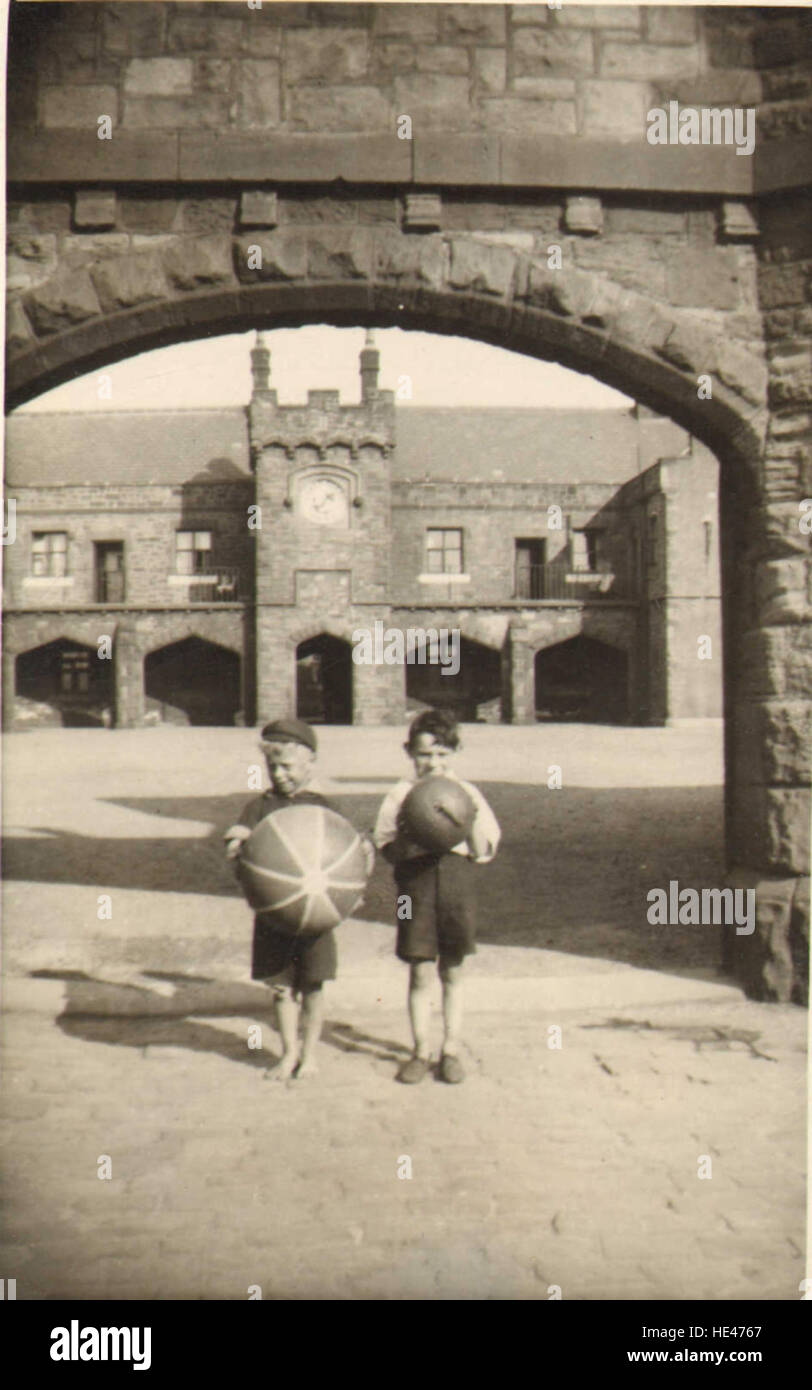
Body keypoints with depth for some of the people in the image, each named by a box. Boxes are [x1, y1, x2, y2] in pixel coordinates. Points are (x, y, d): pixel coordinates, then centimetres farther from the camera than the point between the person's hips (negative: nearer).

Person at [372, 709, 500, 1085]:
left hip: (457, 882, 1)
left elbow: (483, 852, 1)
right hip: (416, 881, -1)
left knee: (452, 972, 8)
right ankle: (421, 1051, 16)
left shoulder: (467, 794, 5)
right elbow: (388, 851, 1)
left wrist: (471, 818, -12)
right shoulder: (401, 795, 4)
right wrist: (409, 843, -18)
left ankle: (451, 1050, 20)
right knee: (420, 972, 2)